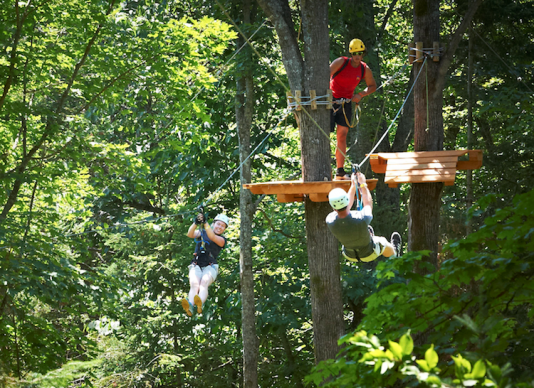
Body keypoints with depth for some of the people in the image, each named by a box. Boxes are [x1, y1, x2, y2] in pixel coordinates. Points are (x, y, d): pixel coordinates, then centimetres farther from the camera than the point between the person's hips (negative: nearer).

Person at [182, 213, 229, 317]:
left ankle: (200, 304, -64)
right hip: (196, 266, 1)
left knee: (204, 282, -34)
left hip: (210, 267, -1)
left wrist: (205, 223, -23)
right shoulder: (202, 233, 20)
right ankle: (189, 306, -59)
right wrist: (195, 223, -23)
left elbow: (212, 237, -9)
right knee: (194, 284, -30)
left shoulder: (222, 240, 14)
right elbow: (190, 234, -2)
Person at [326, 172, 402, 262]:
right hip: (369, 254, -3)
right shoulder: (361, 220, -42)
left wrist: (353, 185, 0)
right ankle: (394, 252, 63)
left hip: (350, 256, 3)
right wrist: (363, 184, -3)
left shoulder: (330, 221, -32)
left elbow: (346, 206, -9)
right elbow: (368, 203, -16)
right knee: (383, 241, 31)